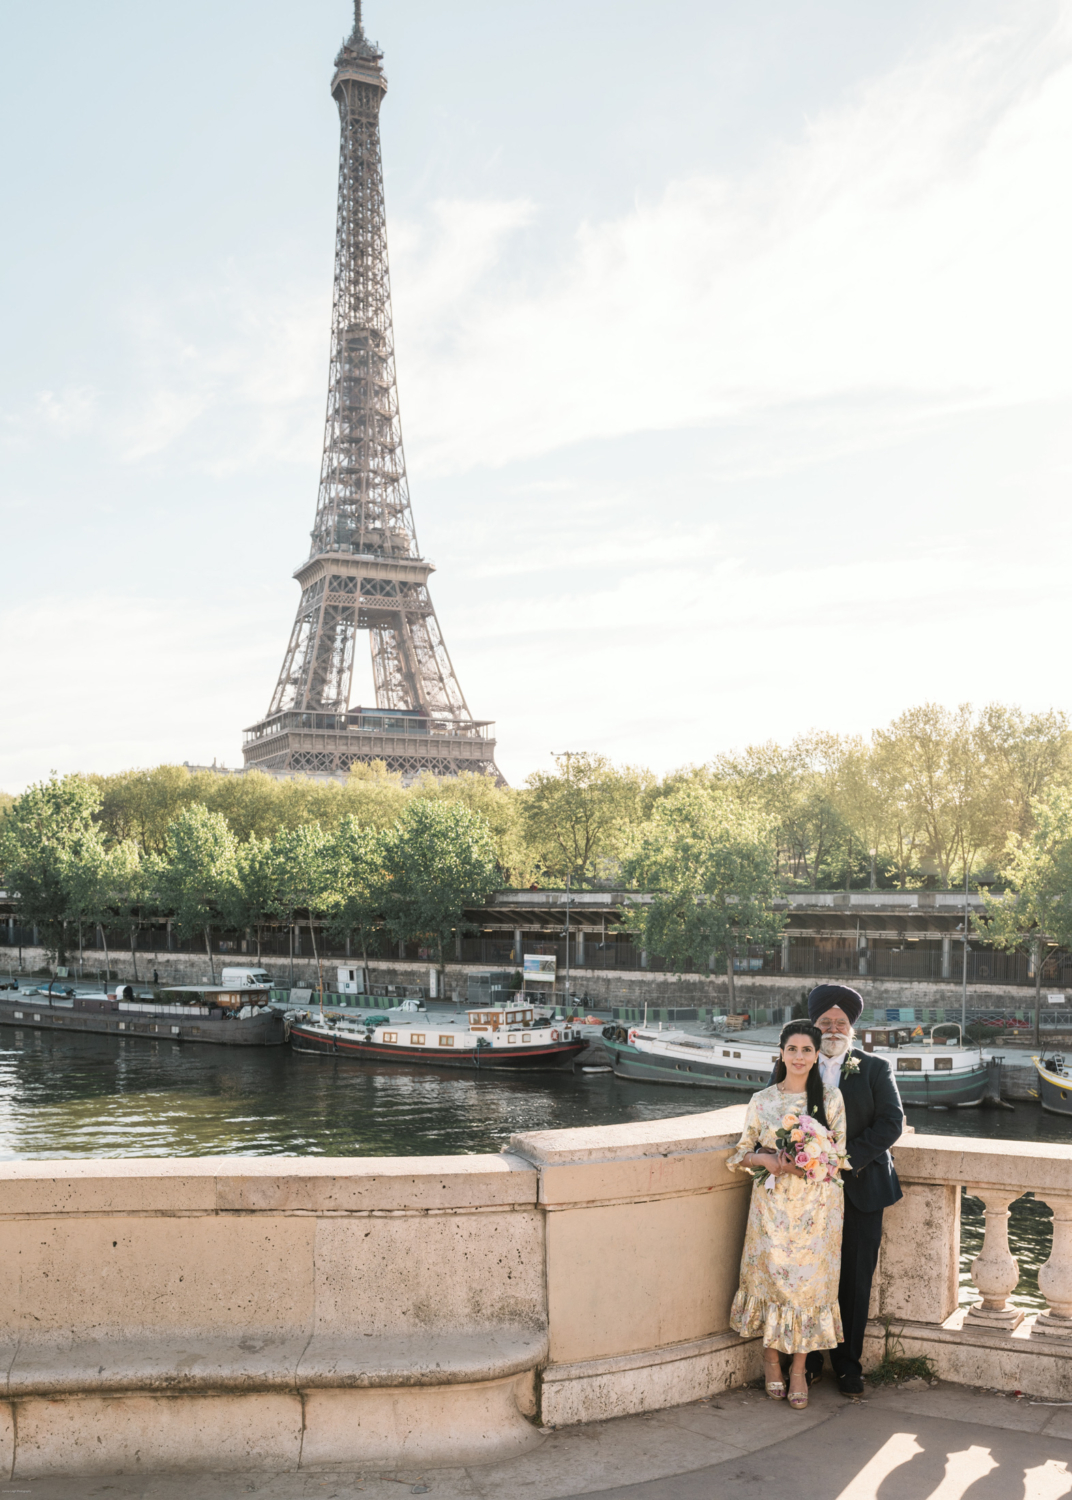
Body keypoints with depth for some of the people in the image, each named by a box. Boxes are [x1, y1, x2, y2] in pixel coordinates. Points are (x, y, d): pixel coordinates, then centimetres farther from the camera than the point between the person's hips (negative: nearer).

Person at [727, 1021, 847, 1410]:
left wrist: (810, 1162, -15)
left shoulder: (830, 1099, 3)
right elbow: (742, 1154, 8)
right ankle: (771, 1361, 18)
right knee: (771, 1275, 0)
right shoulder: (761, 1101, 4)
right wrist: (767, 1160, -13)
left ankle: (799, 1369, 13)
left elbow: (839, 1155, 3)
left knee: (810, 1279, 0)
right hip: (772, 1204, 0)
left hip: (816, 1206, 0)